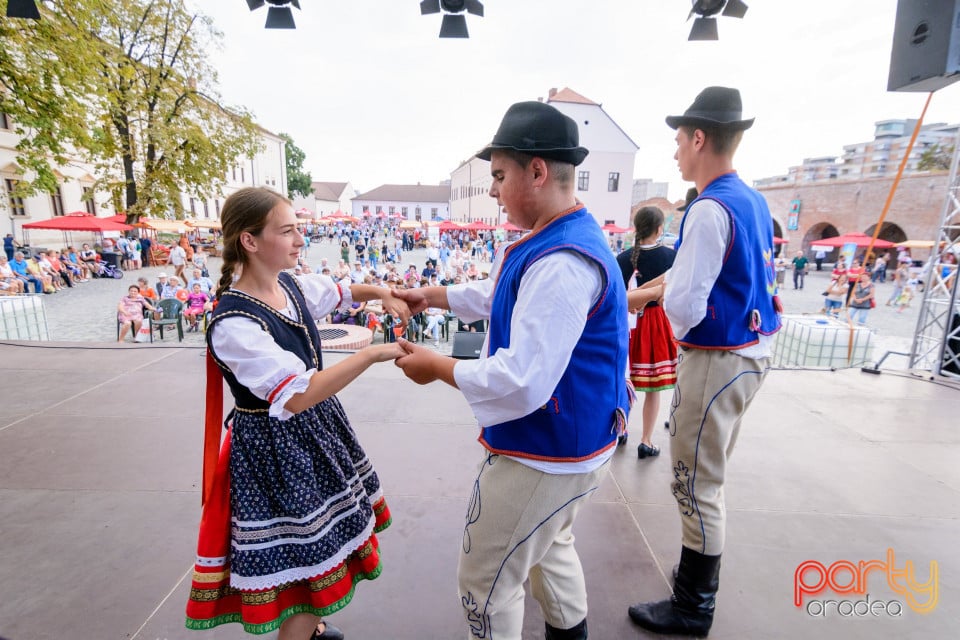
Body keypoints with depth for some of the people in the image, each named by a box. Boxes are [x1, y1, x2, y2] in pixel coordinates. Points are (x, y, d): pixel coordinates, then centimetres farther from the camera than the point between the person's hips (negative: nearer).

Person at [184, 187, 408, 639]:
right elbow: (297, 396, -34)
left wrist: (383, 294, -3)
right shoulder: (233, 324, -26)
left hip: (313, 429, 8)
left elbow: (344, 292, 16)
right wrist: (372, 353, -35)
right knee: (310, 560, 5)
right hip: (274, 448, -8)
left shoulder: (291, 286, -2)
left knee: (321, 543, 23)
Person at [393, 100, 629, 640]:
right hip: (569, 440, 10)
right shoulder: (569, 236, 5)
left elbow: (523, 383, -33)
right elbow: (498, 293, 18)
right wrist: (432, 296, 16)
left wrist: (438, 367, -19)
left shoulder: (560, 264, -30)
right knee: (550, 547, 32)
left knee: (487, 581, 12)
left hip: (545, 456, -10)